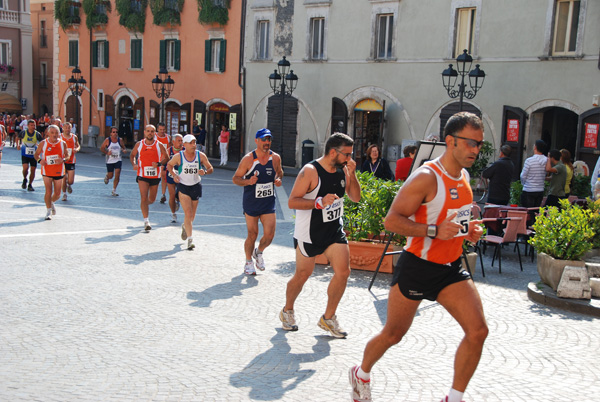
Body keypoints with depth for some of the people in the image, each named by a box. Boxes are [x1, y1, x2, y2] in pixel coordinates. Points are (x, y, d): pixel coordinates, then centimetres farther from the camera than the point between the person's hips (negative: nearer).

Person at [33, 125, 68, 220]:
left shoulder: (63, 143, -3)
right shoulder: (43, 143, -6)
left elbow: (66, 155, 8)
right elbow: (36, 154, 6)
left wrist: (62, 160, -15)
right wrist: (40, 160, -15)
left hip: (59, 171, 2)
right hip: (47, 171, -2)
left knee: (57, 194, 9)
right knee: (48, 192, -9)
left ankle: (51, 203, 43)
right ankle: (48, 211, 10)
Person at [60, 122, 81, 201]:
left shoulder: (74, 137, 3)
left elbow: (78, 146, 16)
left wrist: (77, 149, -8)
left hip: (71, 161, 1)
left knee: (71, 181, -3)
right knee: (63, 179, -1)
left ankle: (68, 185, 34)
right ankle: (64, 194, 19)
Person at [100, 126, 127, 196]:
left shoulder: (120, 140, 1)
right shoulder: (107, 140, -4)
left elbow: (123, 148, 14)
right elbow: (101, 148, 1)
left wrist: (123, 150, -8)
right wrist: (107, 153, -15)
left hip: (118, 160, 1)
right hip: (110, 161, -1)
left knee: (117, 176, -9)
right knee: (110, 176, 6)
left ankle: (114, 191, 2)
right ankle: (107, 176, 46)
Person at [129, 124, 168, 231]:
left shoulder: (159, 145, -1)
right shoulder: (139, 144, 2)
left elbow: (166, 157, 6)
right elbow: (132, 155, 16)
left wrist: (159, 164, -13)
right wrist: (134, 164, -4)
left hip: (155, 175, 1)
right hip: (142, 175, -1)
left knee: (152, 199, 13)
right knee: (143, 198, -13)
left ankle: (144, 205, 49)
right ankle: (146, 221, -9)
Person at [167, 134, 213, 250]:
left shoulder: (200, 156, -5)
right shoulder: (178, 156, -9)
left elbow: (210, 169, 2)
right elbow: (169, 165, 9)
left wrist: (204, 172, -20)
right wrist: (174, 175, -8)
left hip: (195, 187, 3)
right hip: (183, 187, -3)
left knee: (192, 216, 13)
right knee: (188, 214, -13)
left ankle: (185, 227, 47)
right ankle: (190, 239, -7)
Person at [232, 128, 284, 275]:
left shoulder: (275, 158, -1)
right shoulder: (248, 159, -11)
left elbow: (279, 171, 19)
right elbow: (235, 178, -6)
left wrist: (278, 179, -3)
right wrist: (248, 182, -25)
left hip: (269, 203, 3)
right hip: (251, 203, -3)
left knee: (269, 235, -4)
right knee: (252, 234, 5)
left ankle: (259, 252, 29)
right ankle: (248, 261, 29)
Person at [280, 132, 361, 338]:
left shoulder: (343, 169, 1)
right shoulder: (310, 171, -18)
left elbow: (356, 198, 4)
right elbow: (292, 201, -20)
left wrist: (352, 174, -11)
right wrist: (319, 202, -33)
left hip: (334, 230, 6)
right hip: (309, 233, -5)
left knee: (343, 272, -5)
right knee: (302, 275, 6)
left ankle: (328, 318, 12)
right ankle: (287, 310, 33)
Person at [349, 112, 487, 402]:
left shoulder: (464, 176, 7)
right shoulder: (426, 177, -20)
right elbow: (392, 220, -22)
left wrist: (467, 230, 3)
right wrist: (434, 231, -30)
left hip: (450, 268, 7)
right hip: (416, 266, -7)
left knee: (478, 330, -6)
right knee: (393, 334, 9)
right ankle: (361, 374, 37)